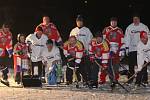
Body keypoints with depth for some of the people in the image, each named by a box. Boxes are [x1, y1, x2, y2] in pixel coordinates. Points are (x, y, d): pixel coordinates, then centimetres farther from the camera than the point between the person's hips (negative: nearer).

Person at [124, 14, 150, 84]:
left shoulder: (144, 27, 4)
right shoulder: (129, 28, 7)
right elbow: (127, 38, 10)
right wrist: (127, 48, 4)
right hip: (132, 49, 1)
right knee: (131, 65, 1)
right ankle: (130, 79, 8)